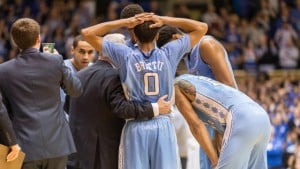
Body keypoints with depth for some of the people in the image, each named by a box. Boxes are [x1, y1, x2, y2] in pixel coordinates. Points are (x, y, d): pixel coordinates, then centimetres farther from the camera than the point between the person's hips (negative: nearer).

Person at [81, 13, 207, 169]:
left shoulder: (126, 55, -4)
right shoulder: (168, 54, -1)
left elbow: (87, 33, -2)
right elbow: (202, 28, 8)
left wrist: (124, 22, -2)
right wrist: (164, 20, 1)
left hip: (136, 128, -1)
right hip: (163, 126, 1)